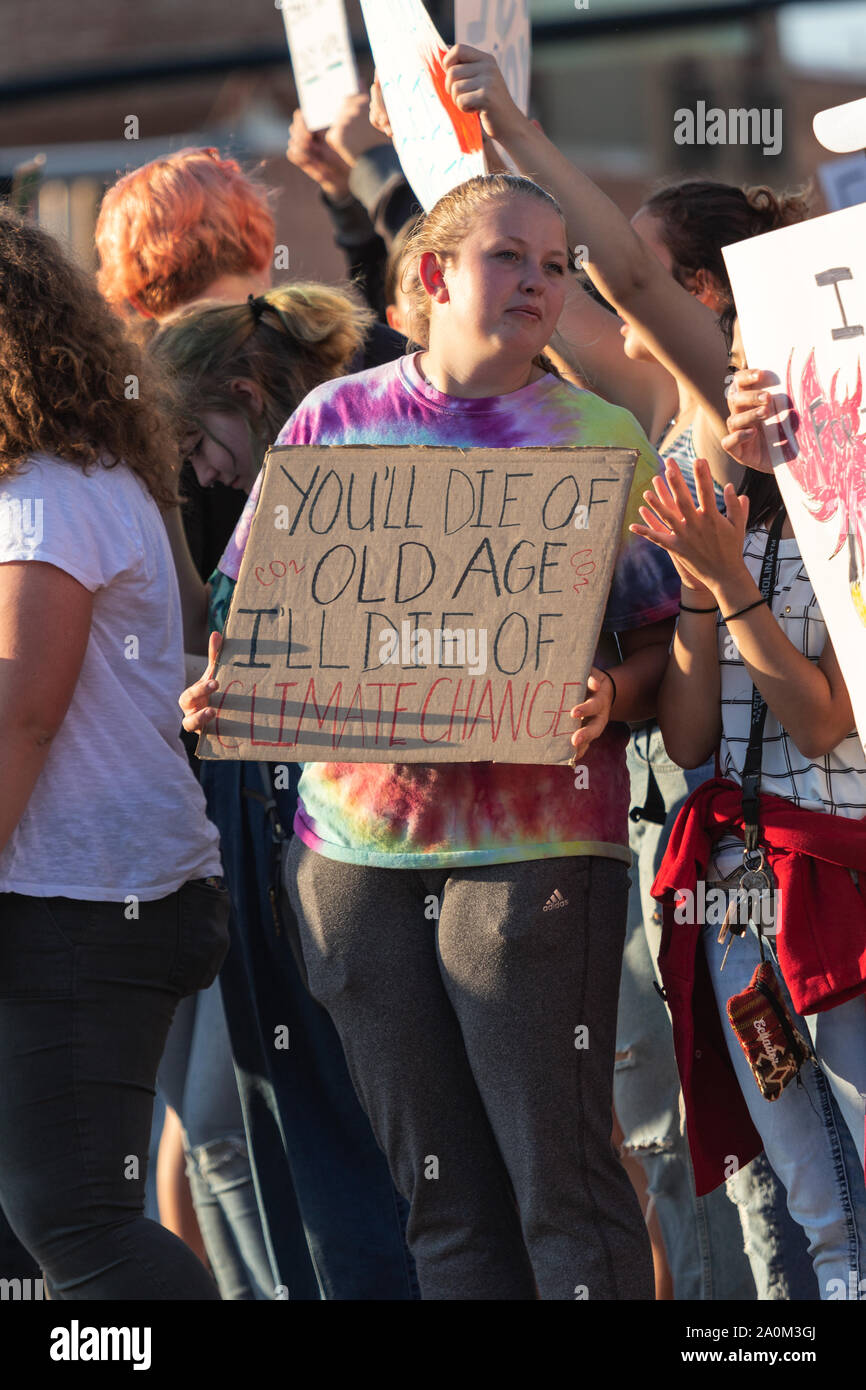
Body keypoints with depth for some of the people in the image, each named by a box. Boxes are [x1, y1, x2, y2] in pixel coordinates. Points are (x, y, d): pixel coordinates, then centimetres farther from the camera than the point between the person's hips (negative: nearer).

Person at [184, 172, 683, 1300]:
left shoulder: (605, 437, 6)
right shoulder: (334, 420, 11)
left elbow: (659, 637, 3)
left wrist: (610, 696, -17)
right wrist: (220, 691, -6)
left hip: (534, 840, -3)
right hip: (355, 837, 3)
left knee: (559, 1179, -7)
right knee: (444, 1197, 7)